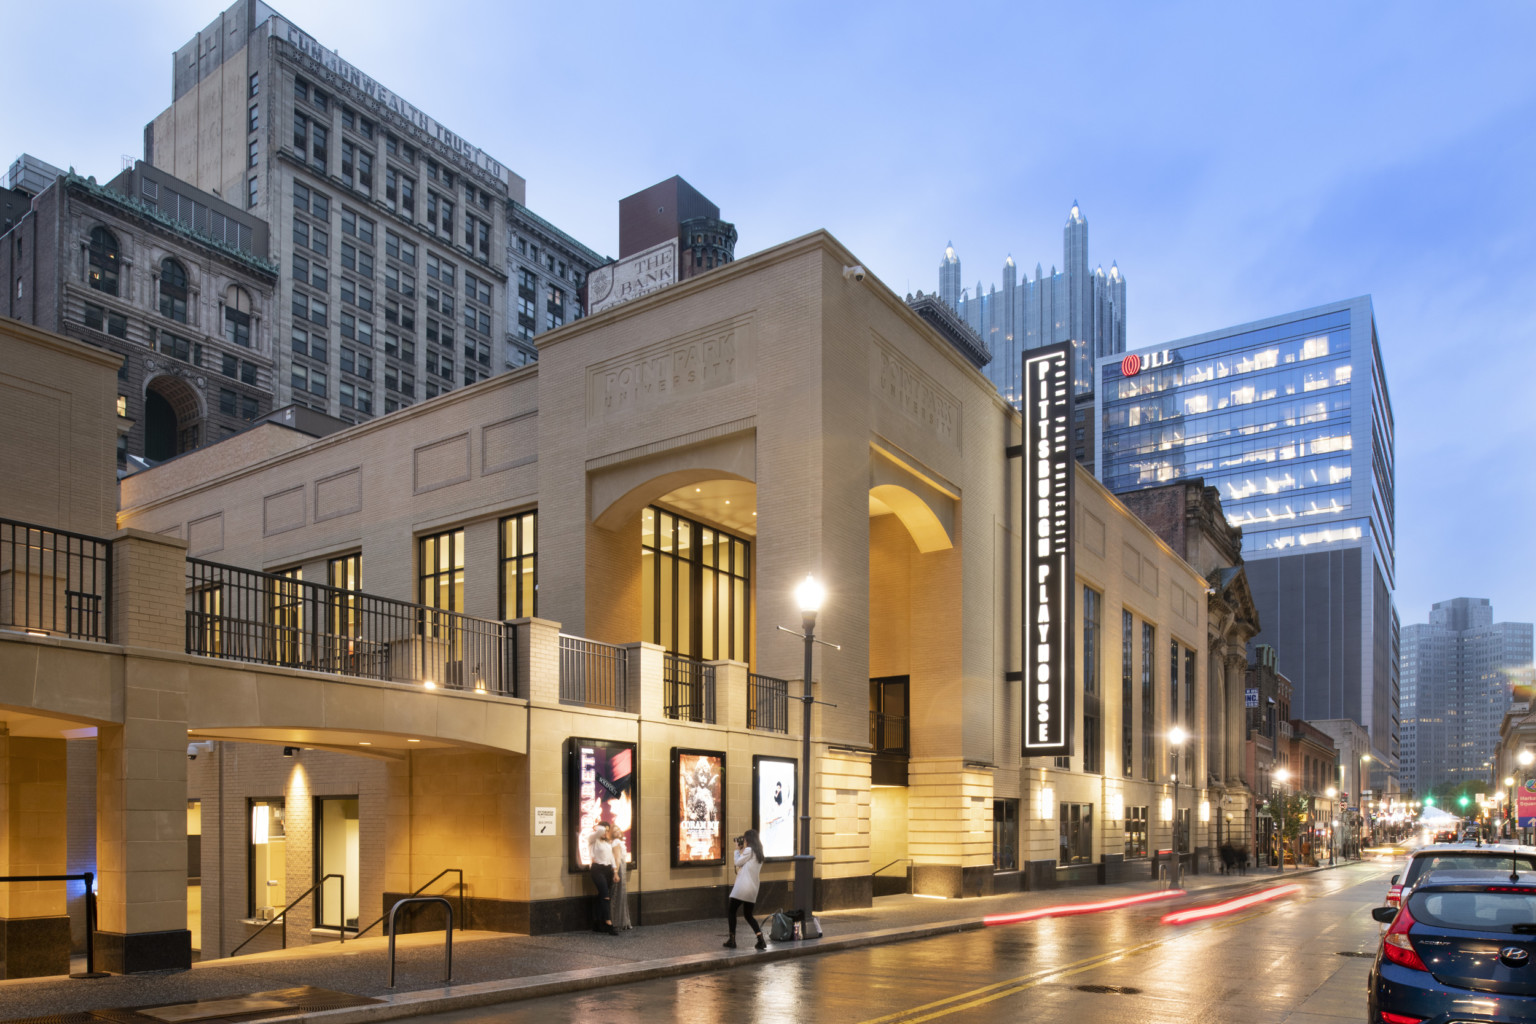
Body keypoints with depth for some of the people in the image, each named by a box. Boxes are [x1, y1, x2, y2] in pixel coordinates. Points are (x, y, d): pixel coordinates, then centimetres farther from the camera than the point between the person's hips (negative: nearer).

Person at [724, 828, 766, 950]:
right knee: (748, 915, 13)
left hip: (742, 888, -8)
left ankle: (732, 940, 4)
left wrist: (738, 850, 10)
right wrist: (740, 850, 17)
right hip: (753, 889, 8)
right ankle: (760, 940, -2)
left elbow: (738, 863, -1)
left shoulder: (749, 850, -9)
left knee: (732, 911, 7)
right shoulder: (759, 852, 16)